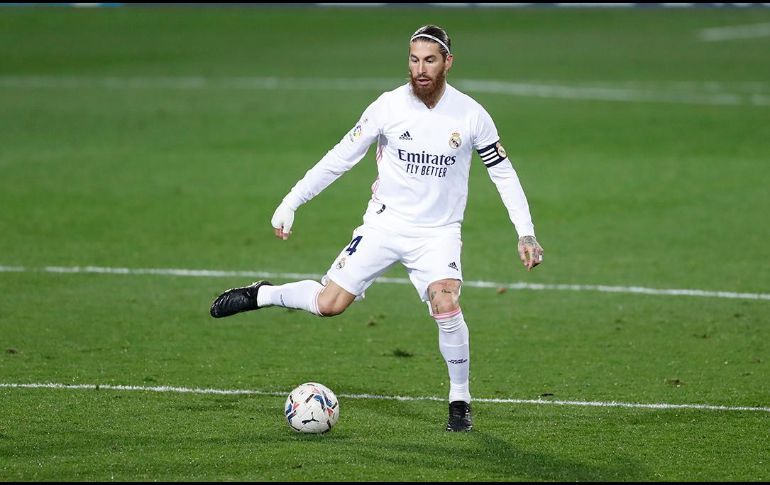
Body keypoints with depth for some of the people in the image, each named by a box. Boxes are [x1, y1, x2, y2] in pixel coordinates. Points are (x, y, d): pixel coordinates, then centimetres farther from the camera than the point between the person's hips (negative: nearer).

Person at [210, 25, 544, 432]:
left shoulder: (470, 115, -9)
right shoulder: (389, 106, -9)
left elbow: (503, 173, 2)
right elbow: (340, 157, -2)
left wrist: (526, 234, -4)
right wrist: (289, 204, -5)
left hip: (438, 233, 0)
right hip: (385, 223, 0)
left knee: (446, 307, -23)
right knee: (329, 304, -7)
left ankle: (460, 402, -3)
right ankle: (260, 295, 23)